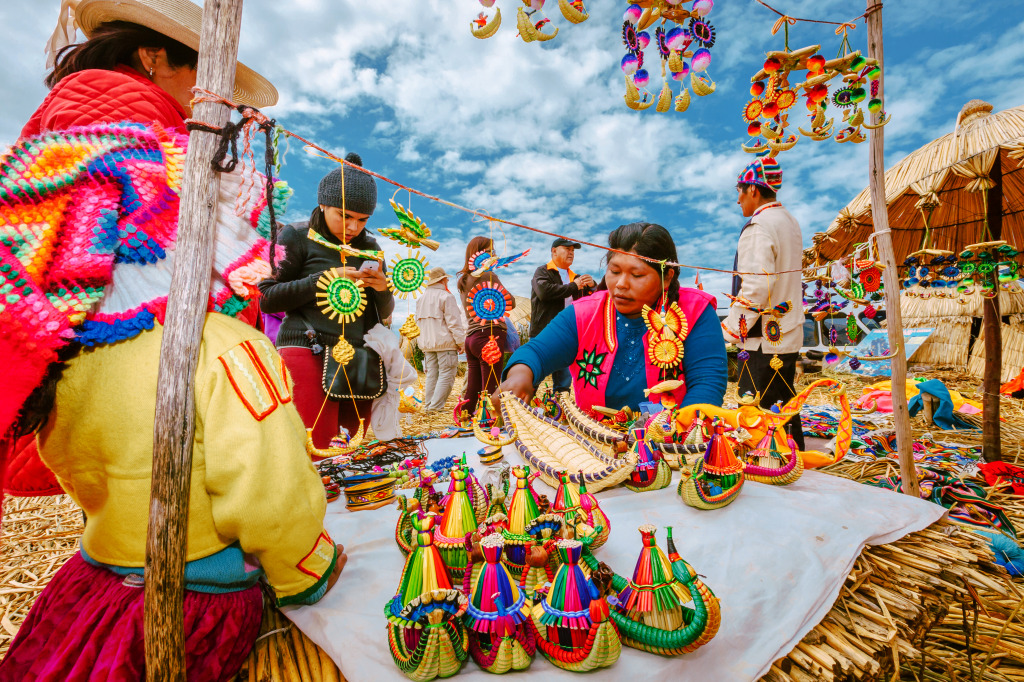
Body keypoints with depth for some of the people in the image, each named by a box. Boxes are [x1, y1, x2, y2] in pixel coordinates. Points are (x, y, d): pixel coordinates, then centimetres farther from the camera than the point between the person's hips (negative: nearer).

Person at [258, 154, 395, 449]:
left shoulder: (369, 246, 15)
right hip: (307, 350, -4)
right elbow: (267, 299, -3)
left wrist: (383, 290, -6)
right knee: (316, 447, -10)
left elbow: (384, 313, 17)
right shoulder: (298, 237, 3)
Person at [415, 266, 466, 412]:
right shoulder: (446, 296, -7)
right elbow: (454, 322, -12)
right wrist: (461, 341, -9)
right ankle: (436, 406, -9)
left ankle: (428, 406, 13)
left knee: (432, 375, 12)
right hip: (445, 342, -8)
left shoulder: (421, 299, 17)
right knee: (446, 374, -5)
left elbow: (418, 322, 21)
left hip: (427, 344, 8)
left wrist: (422, 342, 25)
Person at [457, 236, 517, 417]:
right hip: (490, 334, -8)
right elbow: (511, 302, -5)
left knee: (472, 389, 12)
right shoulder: (487, 275, -6)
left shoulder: (462, 279, 18)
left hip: (470, 337, 8)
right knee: (490, 388, -5)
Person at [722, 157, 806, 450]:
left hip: (764, 338, -10)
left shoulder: (758, 227, -16)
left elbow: (756, 287, -25)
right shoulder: (790, 222, 15)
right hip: (790, 335, 10)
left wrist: (732, 328, -16)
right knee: (785, 408, 19)